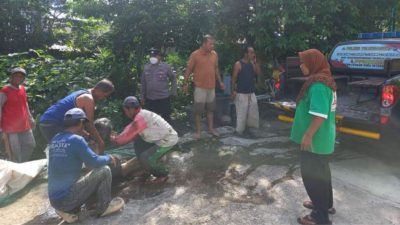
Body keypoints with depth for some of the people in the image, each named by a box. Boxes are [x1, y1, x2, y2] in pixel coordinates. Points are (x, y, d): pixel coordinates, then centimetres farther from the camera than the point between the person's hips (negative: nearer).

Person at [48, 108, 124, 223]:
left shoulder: (55, 139, 7)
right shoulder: (76, 139, -14)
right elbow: (94, 162, -14)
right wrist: (108, 158, 5)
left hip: (54, 199, 8)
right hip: (67, 198, -8)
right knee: (104, 170, -3)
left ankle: (68, 210, 14)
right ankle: (104, 207, 10)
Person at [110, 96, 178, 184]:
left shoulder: (140, 118, -23)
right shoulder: (141, 114, 7)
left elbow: (128, 135, -17)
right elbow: (129, 129, 13)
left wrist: (114, 139, -2)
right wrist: (117, 136, 5)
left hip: (169, 140, -10)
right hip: (162, 138, 10)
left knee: (145, 158, -13)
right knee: (139, 144, 15)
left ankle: (163, 175, 7)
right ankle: (148, 169, 26)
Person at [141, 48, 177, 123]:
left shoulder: (165, 66, -5)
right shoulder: (146, 67, 3)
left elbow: (173, 78, 6)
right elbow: (143, 83, 9)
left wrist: (173, 91, 2)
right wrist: (142, 96, 9)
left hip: (164, 98, -3)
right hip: (150, 99, 3)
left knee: (166, 118, 8)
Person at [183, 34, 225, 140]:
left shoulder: (214, 54, 5)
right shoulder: (195, 55, -10)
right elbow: (188, 70, -7)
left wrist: (220, 82, 15)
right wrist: (185, 83, -10)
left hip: (211, 87, 5)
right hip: (200, 87, -5)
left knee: (211, 109, 14)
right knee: (198, 110, 3)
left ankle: (211, 128, 26)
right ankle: (198, 131, 14)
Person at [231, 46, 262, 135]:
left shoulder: (252, 64, 10)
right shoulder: (238, 64, -8)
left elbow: (259, 74, 1)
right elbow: (234, 78, -8)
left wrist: (255, 63, -6)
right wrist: (233, 90, -13)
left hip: (251, 93, 6)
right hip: (241, 93, -6)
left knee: (253, 112, 10)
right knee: (241, 113, -3)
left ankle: (251, 127, 24)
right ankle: (240, 130, 8)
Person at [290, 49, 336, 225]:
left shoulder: (318, 84, -23)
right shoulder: (326, 80, 9)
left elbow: (320, 115, -29)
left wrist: (308, 135, -21)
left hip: (315, 140, -10)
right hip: (323, 139, 10)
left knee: (312, 176, 2)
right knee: (320, 172, 22)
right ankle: (326, 204, 39)